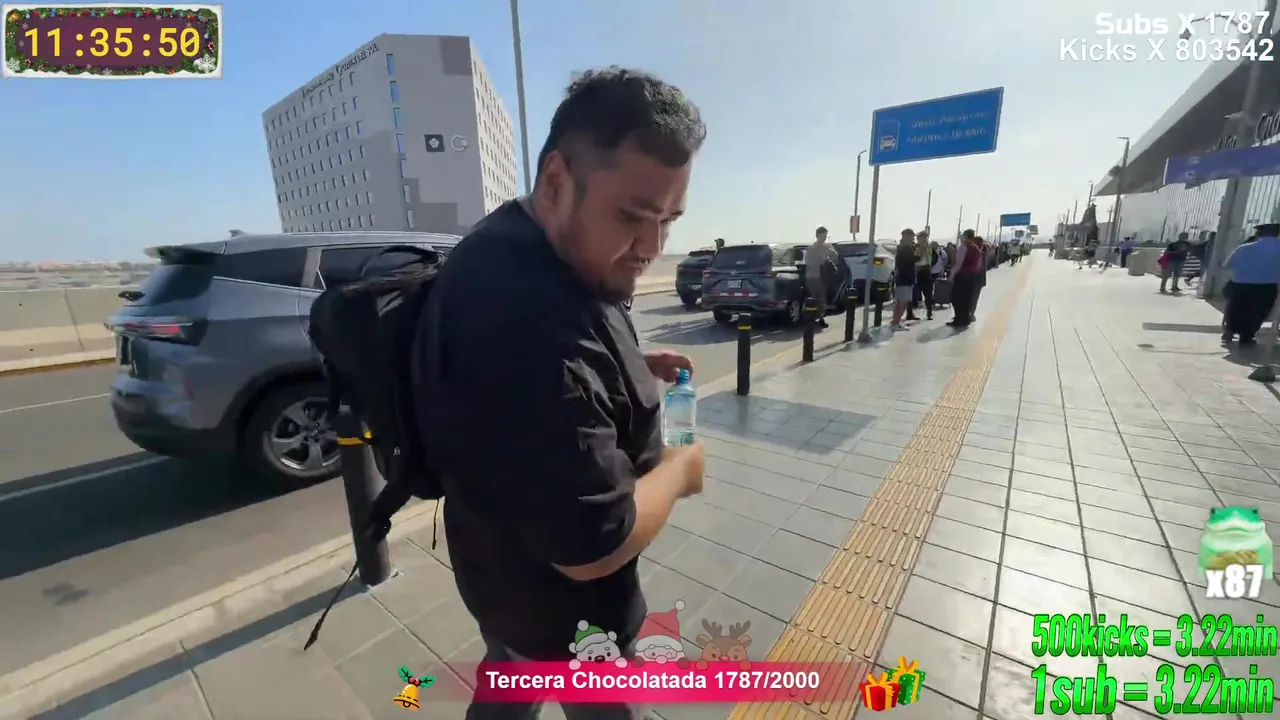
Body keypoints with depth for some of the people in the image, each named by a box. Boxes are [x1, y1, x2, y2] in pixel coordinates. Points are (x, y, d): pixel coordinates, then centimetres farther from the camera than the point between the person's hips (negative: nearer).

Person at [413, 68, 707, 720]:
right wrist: (680, 467, -16)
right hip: (557, 592, -8)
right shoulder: (528, 313, -39)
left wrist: (628, 370, -2)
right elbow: (594, 546, -34)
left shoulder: (521, 255, -3)